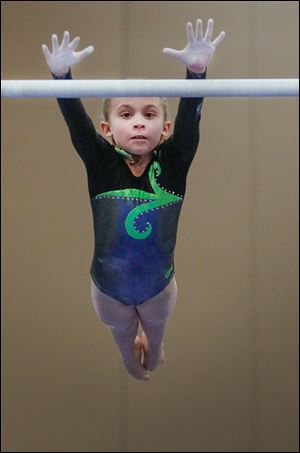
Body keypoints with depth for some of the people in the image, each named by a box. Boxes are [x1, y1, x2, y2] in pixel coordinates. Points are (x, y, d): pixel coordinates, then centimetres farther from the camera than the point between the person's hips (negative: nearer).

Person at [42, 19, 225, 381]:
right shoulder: (101, 164, -21)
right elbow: (75, 121, -34)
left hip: (158, 281, 1)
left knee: (156, 325, 33)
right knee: (122, 331, 31)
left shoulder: (172, 163, -20)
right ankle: (130, 356, 64)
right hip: (110, 283, -1)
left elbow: (190, 117, -34)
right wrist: (61, 75, -52)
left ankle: (153, 351, 66)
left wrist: (197, 71, -52)